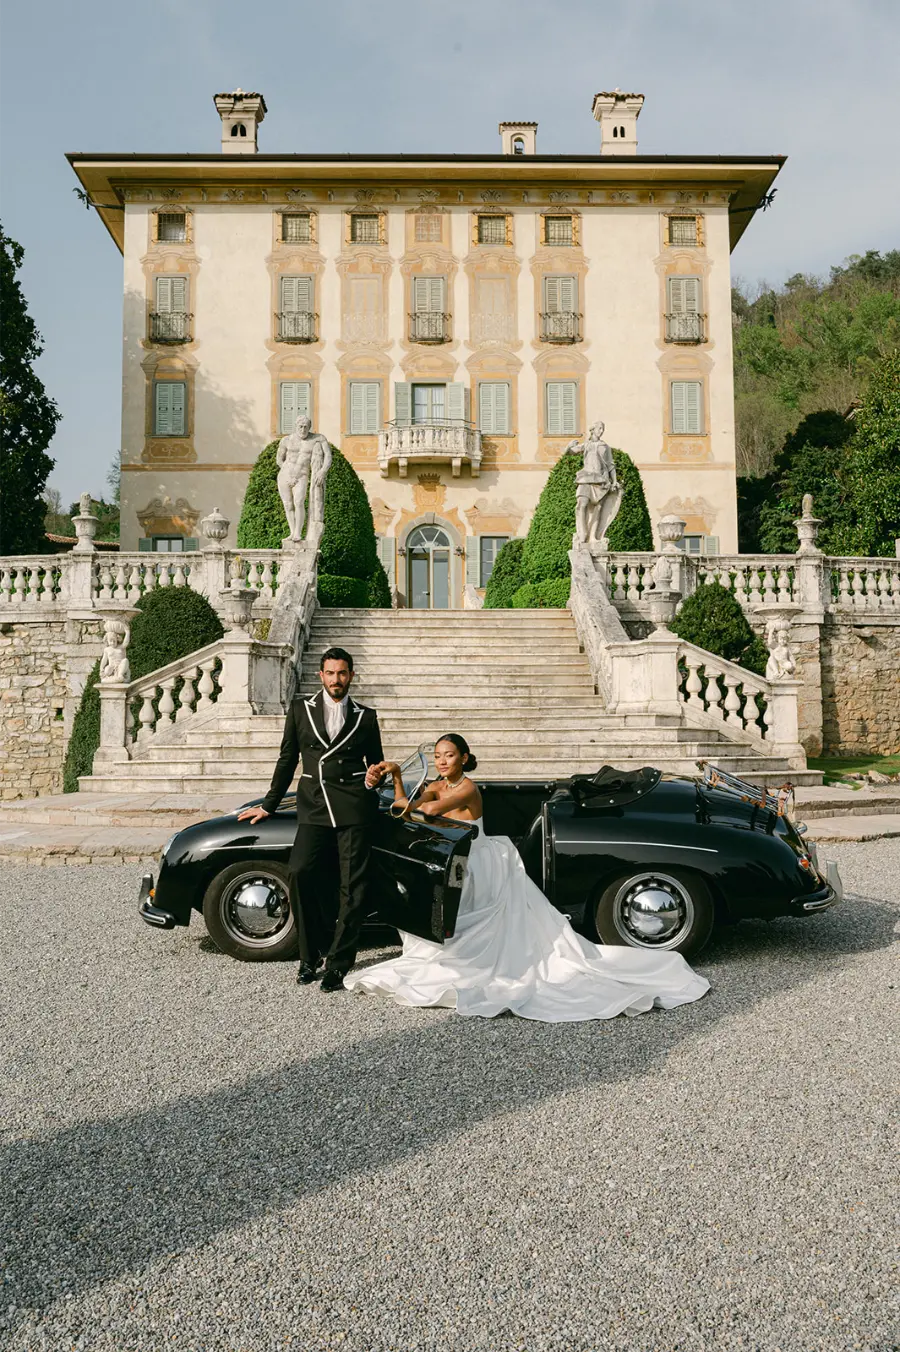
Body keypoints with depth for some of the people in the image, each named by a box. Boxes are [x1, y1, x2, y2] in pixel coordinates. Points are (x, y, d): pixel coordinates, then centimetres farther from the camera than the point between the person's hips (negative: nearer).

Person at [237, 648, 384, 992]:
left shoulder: (365, 717, 13)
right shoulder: (300, 708, 13)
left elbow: (376, 762, 21)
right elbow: (287, 760, 18)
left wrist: (374, 779, -3)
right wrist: (268, 806, 19)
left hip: (354, 805, 0)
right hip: (314, 805, 0)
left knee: (353, 883, -6)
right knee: (300, 872, -17)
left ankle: (338, 963, 3)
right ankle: (311, 954, -1)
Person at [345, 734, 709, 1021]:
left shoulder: (467, 788, -21)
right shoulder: (437, 786, 4)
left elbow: (434, 808, -36)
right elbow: (407, 804, -10)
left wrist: (408, 804, -17)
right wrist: (396, 776, -25)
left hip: (484, 869, -8)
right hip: (458, 871, 8)